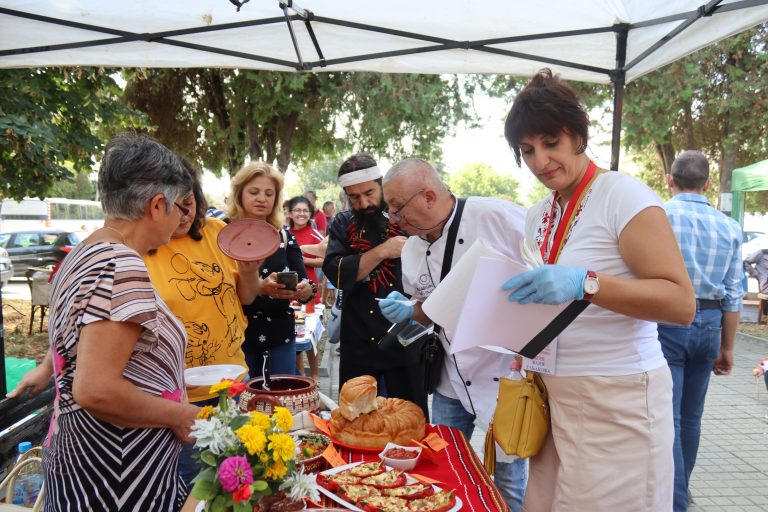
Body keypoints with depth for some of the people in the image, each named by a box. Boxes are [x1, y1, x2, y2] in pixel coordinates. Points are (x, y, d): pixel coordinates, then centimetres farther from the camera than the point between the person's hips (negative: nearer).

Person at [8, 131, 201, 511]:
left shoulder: (85, 253, 5)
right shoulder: (122, 267, -25)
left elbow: (70, 332, 24)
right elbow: (95, 390, -31)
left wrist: (47, 370, 42)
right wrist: (179, 415, -17)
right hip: (118, 478, -9)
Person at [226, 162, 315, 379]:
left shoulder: (285, 236, 6)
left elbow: (304, 284, 1)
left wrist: (304, 289, -22)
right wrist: (259, 287, -30)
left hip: (280, 337, 4)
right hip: (238, 337, -3)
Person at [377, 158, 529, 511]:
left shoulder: (499, 216, -18)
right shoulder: (411, 250, 1)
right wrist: (408, 312, -7)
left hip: (510, 373, -5)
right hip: (452, 383, 5)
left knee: (509, 479, 10)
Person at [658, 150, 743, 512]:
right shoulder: (729, 227, 6)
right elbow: (733, 295, 7)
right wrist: (727, 347, 14)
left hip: (665, 321, -5)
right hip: (708, 324, 5)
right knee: (691, 416, 18)